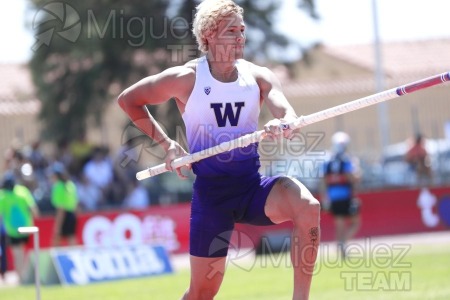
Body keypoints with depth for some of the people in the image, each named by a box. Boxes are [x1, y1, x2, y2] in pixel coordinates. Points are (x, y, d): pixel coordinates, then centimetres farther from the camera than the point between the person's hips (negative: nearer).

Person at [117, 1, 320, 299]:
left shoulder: (259, 77, 0)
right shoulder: (185, 78, -5)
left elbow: (289, 115, -17)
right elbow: (128, 99, 6)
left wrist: (283, 125, -43)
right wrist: (166, 143, -3)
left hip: (253, 185, 1)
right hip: (211, 190, -1)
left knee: (307, 207, -30)